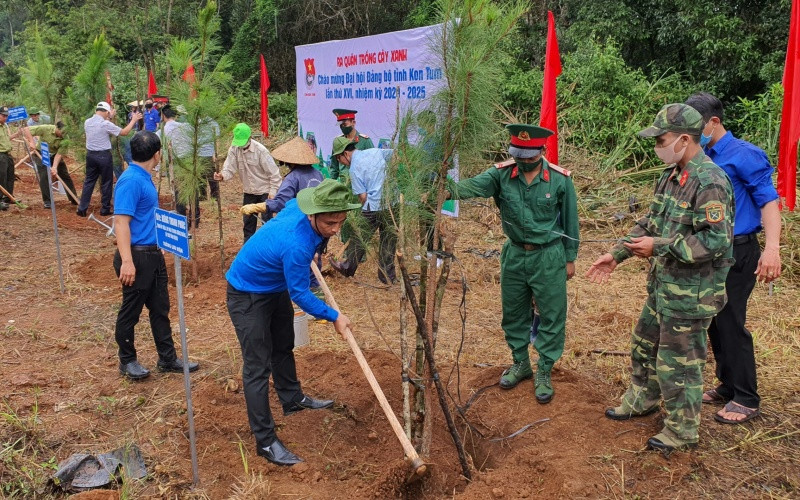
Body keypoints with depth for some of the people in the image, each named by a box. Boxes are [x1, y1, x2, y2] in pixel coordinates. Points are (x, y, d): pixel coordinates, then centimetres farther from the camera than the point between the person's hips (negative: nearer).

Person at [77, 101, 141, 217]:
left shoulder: (87, 123, 3)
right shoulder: (106, 124, -16)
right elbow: (124, 132, -8)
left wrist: (109, 119, 26)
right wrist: (133, 120, 3)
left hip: (90, 154, 6)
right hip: (104, 156, -6)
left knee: (89, 181, 12)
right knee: (106, 183, 7)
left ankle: (82, 209, 11)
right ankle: (105, 209, 13)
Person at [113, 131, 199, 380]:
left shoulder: (145, 177, 10)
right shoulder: (131, 180, -19)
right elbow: (121, 221, -24)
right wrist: (126, 261, -29)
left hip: (154, 255, 10)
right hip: (137, 257, -9)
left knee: (160, 308, 15)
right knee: (130, 312, 7)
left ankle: (167, 358, 25)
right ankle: (127, 361, 22)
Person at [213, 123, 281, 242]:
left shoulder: (260, 150, -18)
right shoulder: (234, 149, -6)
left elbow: (273, 172, -15)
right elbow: (230, 167, -10)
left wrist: (273, 191, -17)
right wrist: (222, 175, -33)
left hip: (265, 191, -5)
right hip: (248, 192, 5)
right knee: (248, 222, 13)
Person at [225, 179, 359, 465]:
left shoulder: (301, 206, -17)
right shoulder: (296, 245, -40)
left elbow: (285, 206, 10)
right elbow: (300, 295, -27)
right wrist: (334, 317, -16)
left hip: (277, 286, 10)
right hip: (248, 296, -9)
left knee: (283, 347, 24)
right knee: (258, 367, -8)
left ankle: (292, 399, 45)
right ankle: (265, 441, -2)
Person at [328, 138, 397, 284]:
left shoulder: (354, 168, -8)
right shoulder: (376, 151, 6)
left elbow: (363, 196, -9)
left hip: (373, 207, -5)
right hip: (392, 204, 5)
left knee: (359, 239, 13)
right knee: (389, 240, 13)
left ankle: (348, 267, 30)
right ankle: (387, 275, 20)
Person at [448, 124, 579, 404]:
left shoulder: (560, 179, -12)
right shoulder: (502, 174, -10)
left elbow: (570, 221, -3)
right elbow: (475, 185, -28)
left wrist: (570, 258, 2)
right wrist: (451, 190, -49)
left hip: (549, 257, -2)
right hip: (514, 254, 3)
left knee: (551, 316, 6)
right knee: (514, 313, 16)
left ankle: (544, 372, 23)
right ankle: (520, 364, 36)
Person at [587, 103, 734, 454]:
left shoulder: (709, 182, -23)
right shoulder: (672, 175, 8)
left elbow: (717, 241, -27)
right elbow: (650, 223, 16)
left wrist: (659, 247, -24)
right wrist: (616, 255, 10)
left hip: (690, 292, -9)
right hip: (662, 284, 9)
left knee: (678, 362, 4)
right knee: (644, 344, 23)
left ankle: (682, 431, 22)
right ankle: (641, 400, 45)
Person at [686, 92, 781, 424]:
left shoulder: (743, 155, -12)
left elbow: (768, 200, -17)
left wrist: (772, 248, -29)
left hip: (737, 252, -8)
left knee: (729, 323, -4)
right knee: (714, 321, 13)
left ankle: (746, 399, 9)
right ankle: (728, 387, 27)